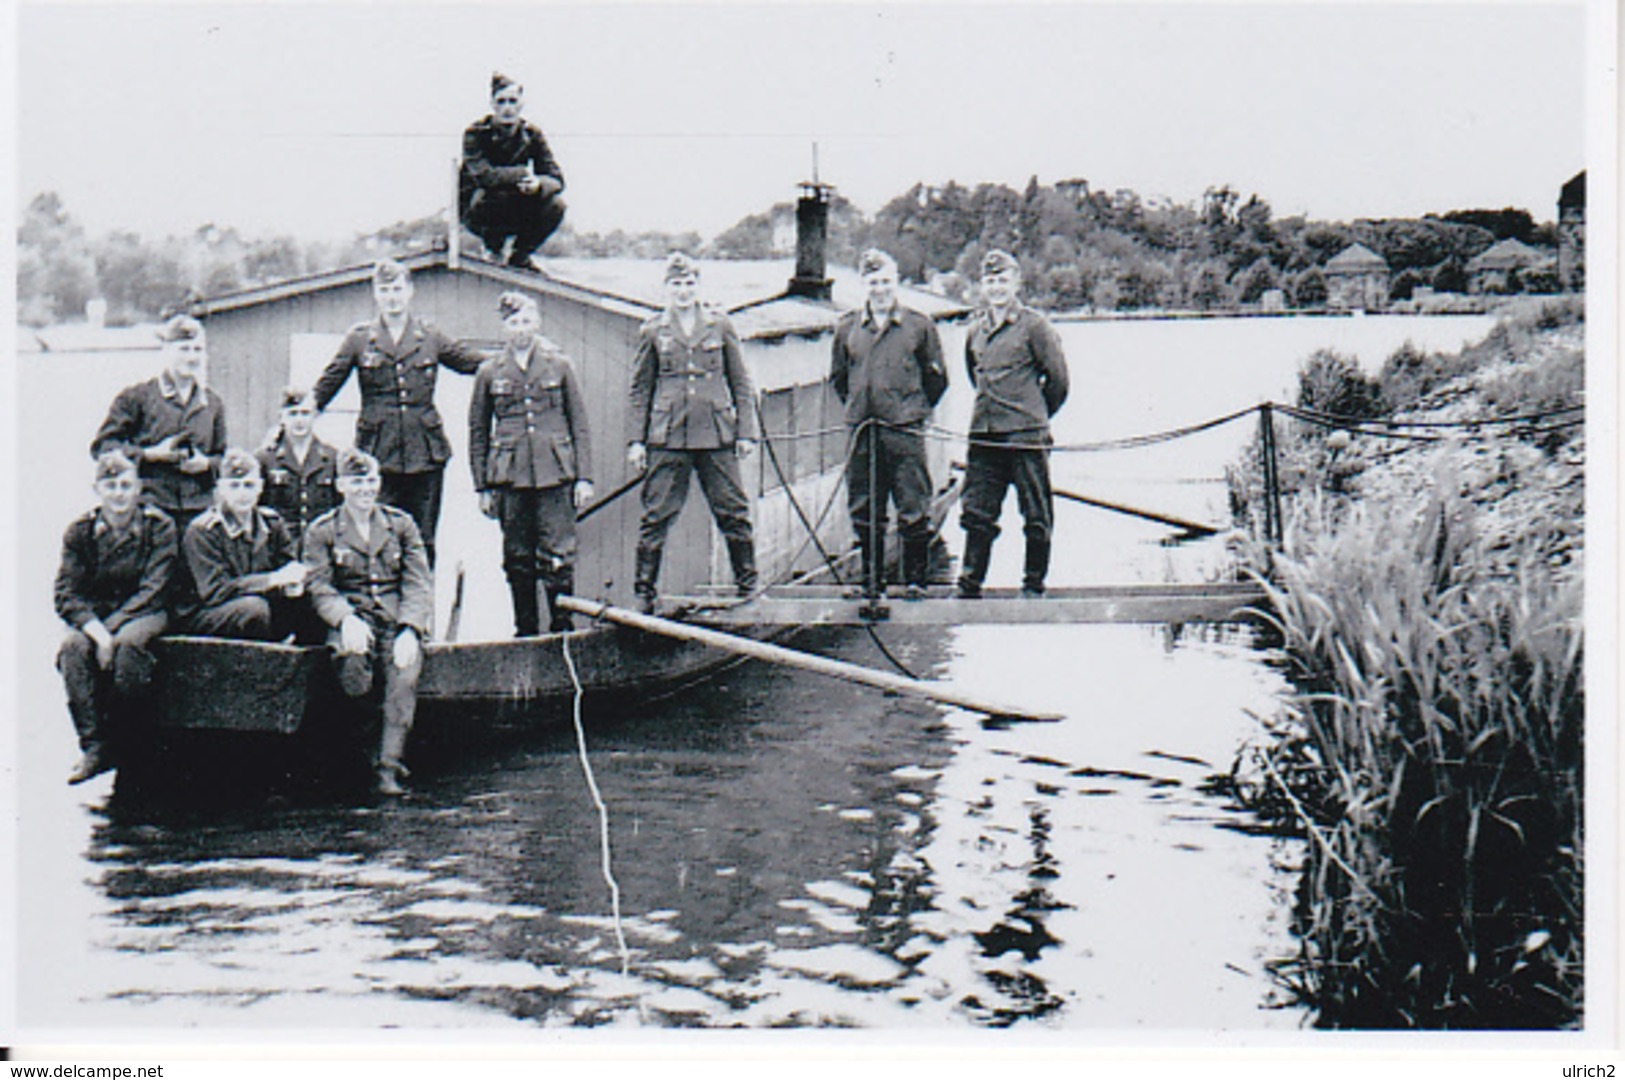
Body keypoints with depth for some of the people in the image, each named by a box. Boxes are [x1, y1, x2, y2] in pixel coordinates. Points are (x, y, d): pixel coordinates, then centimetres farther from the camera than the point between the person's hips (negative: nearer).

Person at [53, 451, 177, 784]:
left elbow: (153, 591, -11)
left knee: (128, 642, -36)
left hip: (145, 615, -2)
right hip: (95, 617, 2)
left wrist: (111, 630, -22)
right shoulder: (79, 532, 3)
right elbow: (67, 595, -5)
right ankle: (94, 746, -27)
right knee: (72, 647, -31)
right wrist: (96, 630, -24)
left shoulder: (159, 527, -3)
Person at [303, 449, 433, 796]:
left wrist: (410, 629, -13)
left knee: (405, 668, -30)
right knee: (353, 657, -35)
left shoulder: (401, 524, 14)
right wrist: (346, 619, -21)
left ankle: (389, 765, -34)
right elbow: (320, 588, 0)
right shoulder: (321, 531, 11)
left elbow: (419, 584, 6)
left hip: (398, 620, 1)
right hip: (351, 620, -1)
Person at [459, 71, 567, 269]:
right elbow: (483, 175, -30)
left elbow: (556, 178, -11)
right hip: (475, 210, -4)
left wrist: (539, 184, -35)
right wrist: (523, 174, -31)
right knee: (498, 195, -38)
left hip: (514, 216, 4)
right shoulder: (475, 134, -15)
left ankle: (520, 255, 2)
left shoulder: (532, 134, -4)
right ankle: (493, 248, -6)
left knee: (555, 205, -23)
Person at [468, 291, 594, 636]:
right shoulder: (490, 373, 8)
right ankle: (526, 630, 15)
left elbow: (580, 425, 8)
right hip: (510, 478, 1)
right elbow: (478, 433, 12)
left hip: (555, 476, -1)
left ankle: (562, 628, 5)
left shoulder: (559, 366, 7)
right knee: (518, 559, 5)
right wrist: (483, 487, 7)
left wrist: (584, 477, 1)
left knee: (558, 556, -5)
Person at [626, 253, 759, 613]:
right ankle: (644, 592, 8)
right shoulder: (653, 331, 7)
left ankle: (748, 585, 16)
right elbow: (640, 389, 10)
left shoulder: (720, 326, 7)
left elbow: (741, 382, 10)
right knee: (657, 515, -1)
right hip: (667, 437, 0)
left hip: (716, 435, 0)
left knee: (733, 512, 3)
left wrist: (746, 432, 4)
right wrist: (637, 440, 5)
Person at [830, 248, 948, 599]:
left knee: (913, 512, -3)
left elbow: (937, 379, 8)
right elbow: (838, 377, 20)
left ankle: (915, 580, 8)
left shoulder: (919, 326, 1)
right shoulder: (847, 328, 8)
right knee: (864, 513, 7)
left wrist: (914, 410, 8)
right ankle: (871, 580, 17)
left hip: (905, 430, -3)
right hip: (862, 432, 3)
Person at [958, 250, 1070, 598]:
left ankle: (1034, 584, 11)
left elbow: (1058, 378, -1)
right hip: (983, 434, 5)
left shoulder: (1034, 326, -4)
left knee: (1036, 514, 1)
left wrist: (1035, 415, 8)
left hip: (1026, 435, -5)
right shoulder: (976, 330, 13)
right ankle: (970, 583, 9)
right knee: (976, 512, 4)